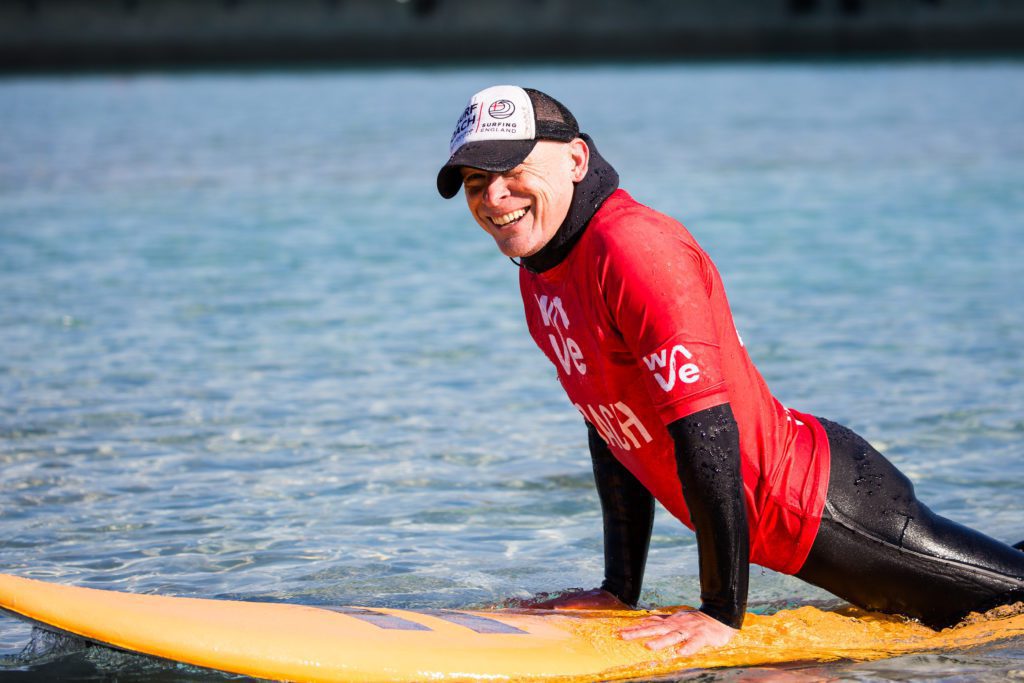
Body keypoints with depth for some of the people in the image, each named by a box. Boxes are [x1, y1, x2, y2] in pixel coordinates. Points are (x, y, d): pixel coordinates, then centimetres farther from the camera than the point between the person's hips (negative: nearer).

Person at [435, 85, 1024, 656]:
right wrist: (620, 593, 11)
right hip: (787, 528, 9)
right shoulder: (539, 273, 5)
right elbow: (613, 430, 13)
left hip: (830, 504, -9)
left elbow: (707, 428, -28)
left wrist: (723, 613, -26)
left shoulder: (634, 249, -24)